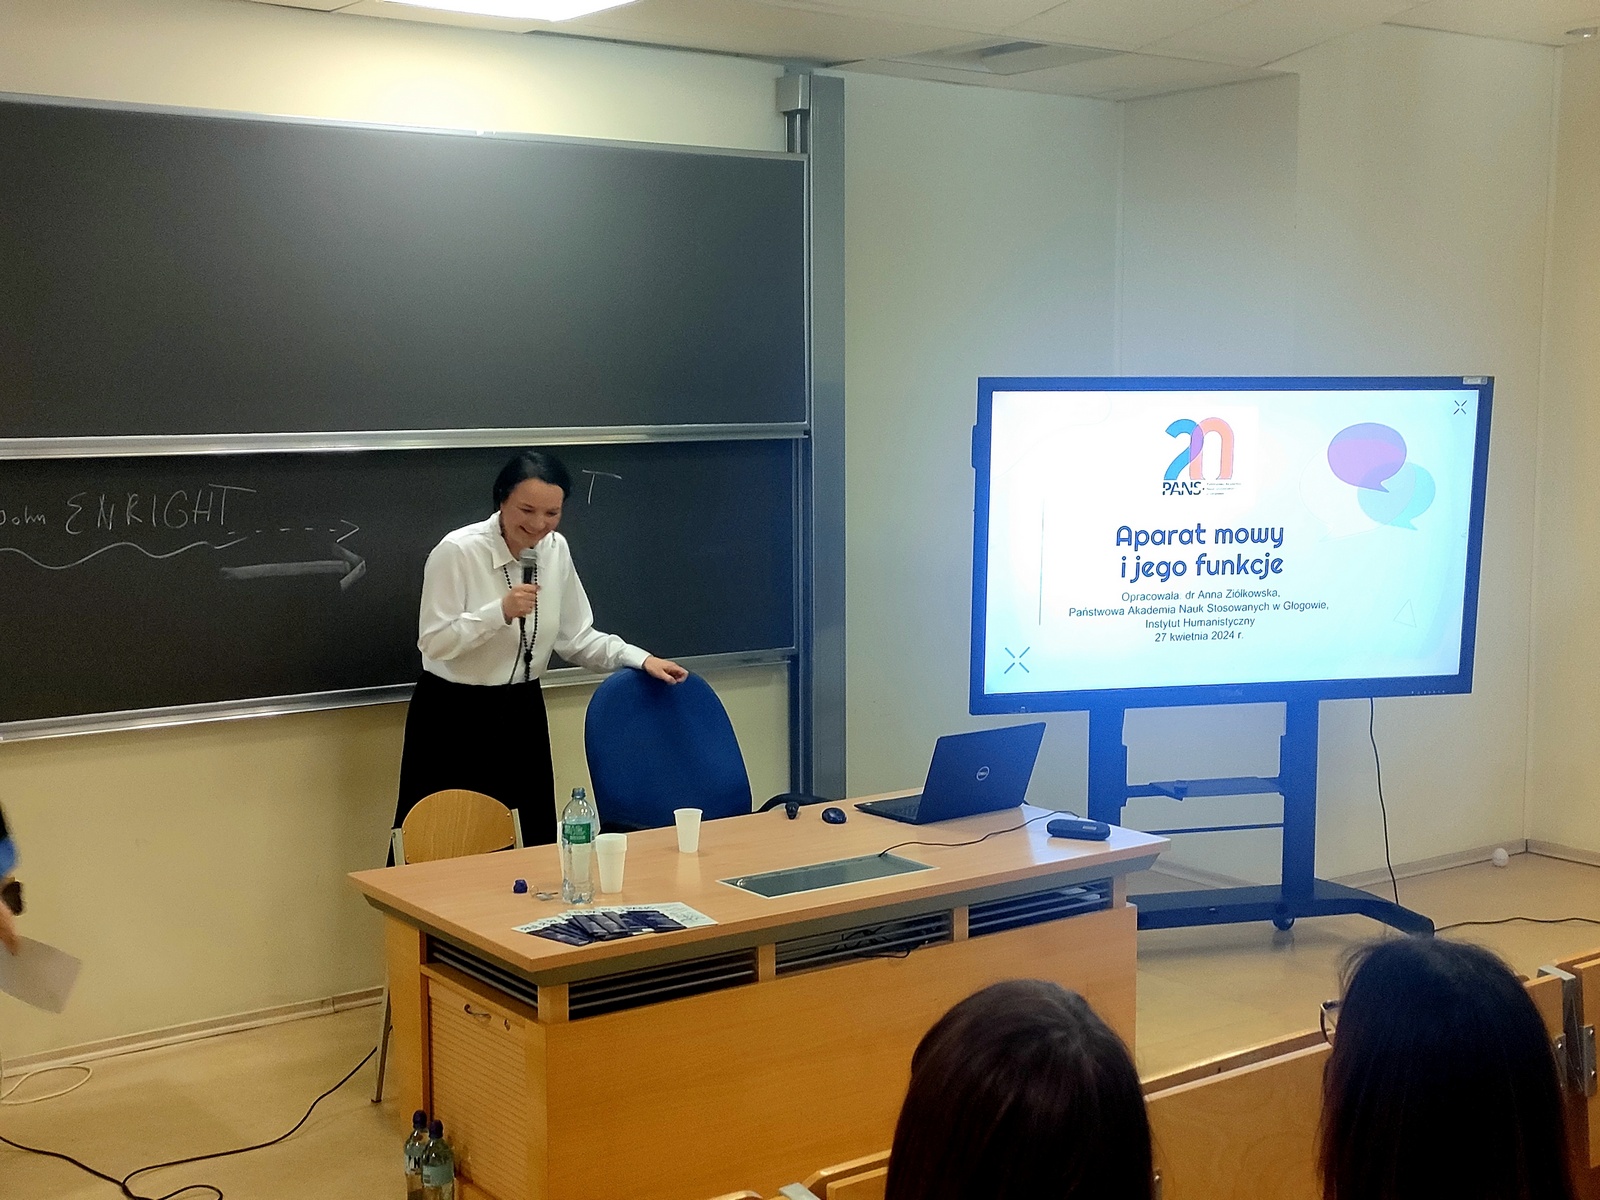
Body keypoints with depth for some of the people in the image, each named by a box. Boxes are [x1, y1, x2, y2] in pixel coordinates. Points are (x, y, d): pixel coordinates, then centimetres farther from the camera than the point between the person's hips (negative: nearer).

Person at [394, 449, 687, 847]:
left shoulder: (555, 549, 0)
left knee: (533, 842, 9)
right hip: (455, 719, -5)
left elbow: (575, 636, 6)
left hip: (522, 714, 5)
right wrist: (501, 612, -28)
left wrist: (639, 659, -6)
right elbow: (433, 642, -18)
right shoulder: (457, 551, -16)